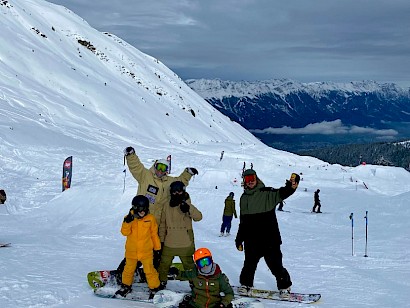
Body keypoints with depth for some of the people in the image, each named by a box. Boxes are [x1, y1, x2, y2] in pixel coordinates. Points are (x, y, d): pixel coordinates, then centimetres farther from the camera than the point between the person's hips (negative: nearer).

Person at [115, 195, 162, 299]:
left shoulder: (150, 219, -6)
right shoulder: (129, 218, -6)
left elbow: (154, 234, 2)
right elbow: (125, 232, -15)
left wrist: (157, 248, 6)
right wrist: (127, 222, -31)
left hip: (146, 251, -2)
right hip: (131, 251, 2)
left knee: (149, 270, 1)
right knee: (129, 269, 17)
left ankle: (154, 289, 16)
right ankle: (126, 286, 37)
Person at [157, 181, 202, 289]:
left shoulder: (187, 206, -4)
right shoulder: (167, 207, 3)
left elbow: (198, 217, -20)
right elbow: (162, 224, 10)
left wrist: (188, 208, -36)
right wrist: (161, 240, 8)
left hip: (185, 245, -2)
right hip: (169, 244, 3)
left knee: (189, 266, 6)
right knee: (164, 264, 12)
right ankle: (161, 282, 31)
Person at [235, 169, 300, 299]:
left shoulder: (267, 193, -4)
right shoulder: (244, 198, 11)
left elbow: (282, 193, -24)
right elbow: (243, 221, 18)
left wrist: (292, 186, -46)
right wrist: (239, 239, 18)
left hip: (269, 238, -4)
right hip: (251, 240, 4)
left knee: (275, 264, 0)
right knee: (249, 263, 11)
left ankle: (284, 286, 17)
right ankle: (245, 284, 31)